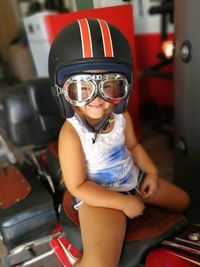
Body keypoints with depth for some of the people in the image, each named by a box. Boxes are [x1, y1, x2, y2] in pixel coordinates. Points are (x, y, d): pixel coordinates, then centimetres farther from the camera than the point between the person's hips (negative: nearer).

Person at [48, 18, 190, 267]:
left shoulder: (122, 117, -8)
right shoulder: (71, 133, -26)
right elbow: (77, 186, -22)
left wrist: (151, 171, -3)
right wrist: (124, 202, -21)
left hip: (133, 178, 7)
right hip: (98, 195, -6)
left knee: (183, 201, 21)